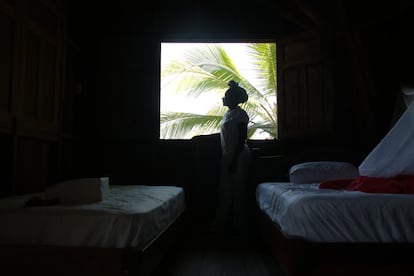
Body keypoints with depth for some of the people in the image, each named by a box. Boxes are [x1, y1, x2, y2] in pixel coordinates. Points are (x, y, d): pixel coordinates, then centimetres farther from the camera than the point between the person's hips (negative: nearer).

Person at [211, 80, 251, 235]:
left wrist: (234, 159, -21)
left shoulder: (240, 114, -13)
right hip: (228, 156, 9)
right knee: (225, 191, 13)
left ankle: (237, 226, 11)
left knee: (237, 191, 0)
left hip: (238, 156, -9)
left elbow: (242, 138, -18)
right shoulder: (228, 114, 15)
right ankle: (223, 223, 23)